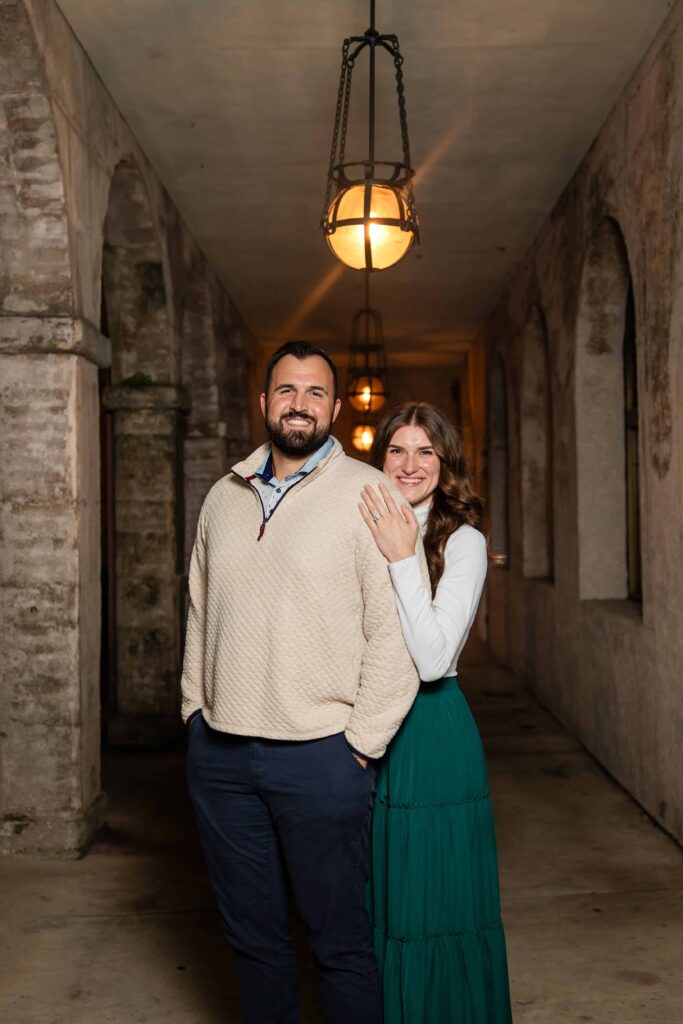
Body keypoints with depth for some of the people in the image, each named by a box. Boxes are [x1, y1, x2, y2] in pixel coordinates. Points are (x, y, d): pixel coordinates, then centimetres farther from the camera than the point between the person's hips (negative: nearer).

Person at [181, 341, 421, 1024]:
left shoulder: (368, 493, -6)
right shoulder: (223, 496, 11)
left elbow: (394, 632, -11)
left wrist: (361, 744, -12)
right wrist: (196, 709, 11)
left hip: (318, 755, -5)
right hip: (219, 754, 5)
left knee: (340, 942, 6)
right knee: (251, 935, 17)